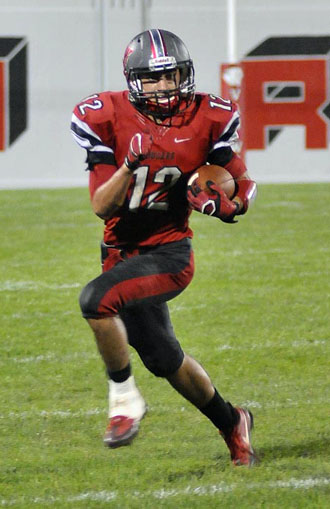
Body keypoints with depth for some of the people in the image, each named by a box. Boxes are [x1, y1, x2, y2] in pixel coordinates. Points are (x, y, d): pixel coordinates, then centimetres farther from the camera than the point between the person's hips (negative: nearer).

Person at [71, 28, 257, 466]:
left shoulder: (207, 119, -8)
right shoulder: (108, 118, -8)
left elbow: (244, 184, 3)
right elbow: (102, 207, -11)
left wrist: (227, 205, -19)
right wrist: (129, 166, -28)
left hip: (168, 253, -4)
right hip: (122, 252, 4)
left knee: (97, 299, -30)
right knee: (163, 359, 12)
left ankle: (124, 397, -11)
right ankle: (231, 424, 37)